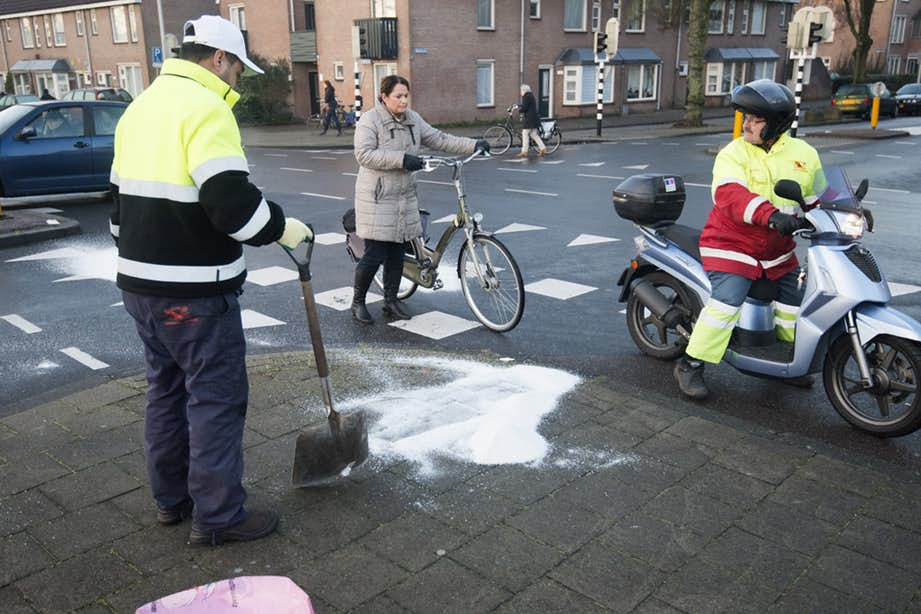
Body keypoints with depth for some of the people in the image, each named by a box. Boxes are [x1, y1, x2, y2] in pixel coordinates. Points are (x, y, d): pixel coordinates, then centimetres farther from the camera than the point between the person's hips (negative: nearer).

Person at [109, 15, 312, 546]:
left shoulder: (140, 108, 14)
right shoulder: (206, 108, -15)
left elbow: (123, 197, 20)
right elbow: (230, 199, -25)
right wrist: (283, 228, -9)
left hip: (141, 283, 9)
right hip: (195, 293, -9)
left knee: (167, 387, 19)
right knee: (217, 396, 1)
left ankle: (172, 497, 31)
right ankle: (217, 516, 10)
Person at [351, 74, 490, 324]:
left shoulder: (413, 119, 10)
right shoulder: (369, 120, -10)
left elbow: (439, 139, 11)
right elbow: (364, 154, -20)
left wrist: (474, 145, 2)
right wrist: (401, 158, -26)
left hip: (403, 196, 6)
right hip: (377, 198, -6)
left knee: (397, 253, 11)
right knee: (375, 255, -6)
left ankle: (391, 301, 26)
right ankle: (357, 302, 14)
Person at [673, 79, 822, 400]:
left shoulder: (803, 154, 3)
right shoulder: (733, 153, -11)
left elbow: (818, 198, 14)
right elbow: (729, 194, -30)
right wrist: (770, 215, -44)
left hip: (778, 248, 6)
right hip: (733, 243, -6)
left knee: (796, 298, 14)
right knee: (727, 300, -22)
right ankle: (690, 365, -10)